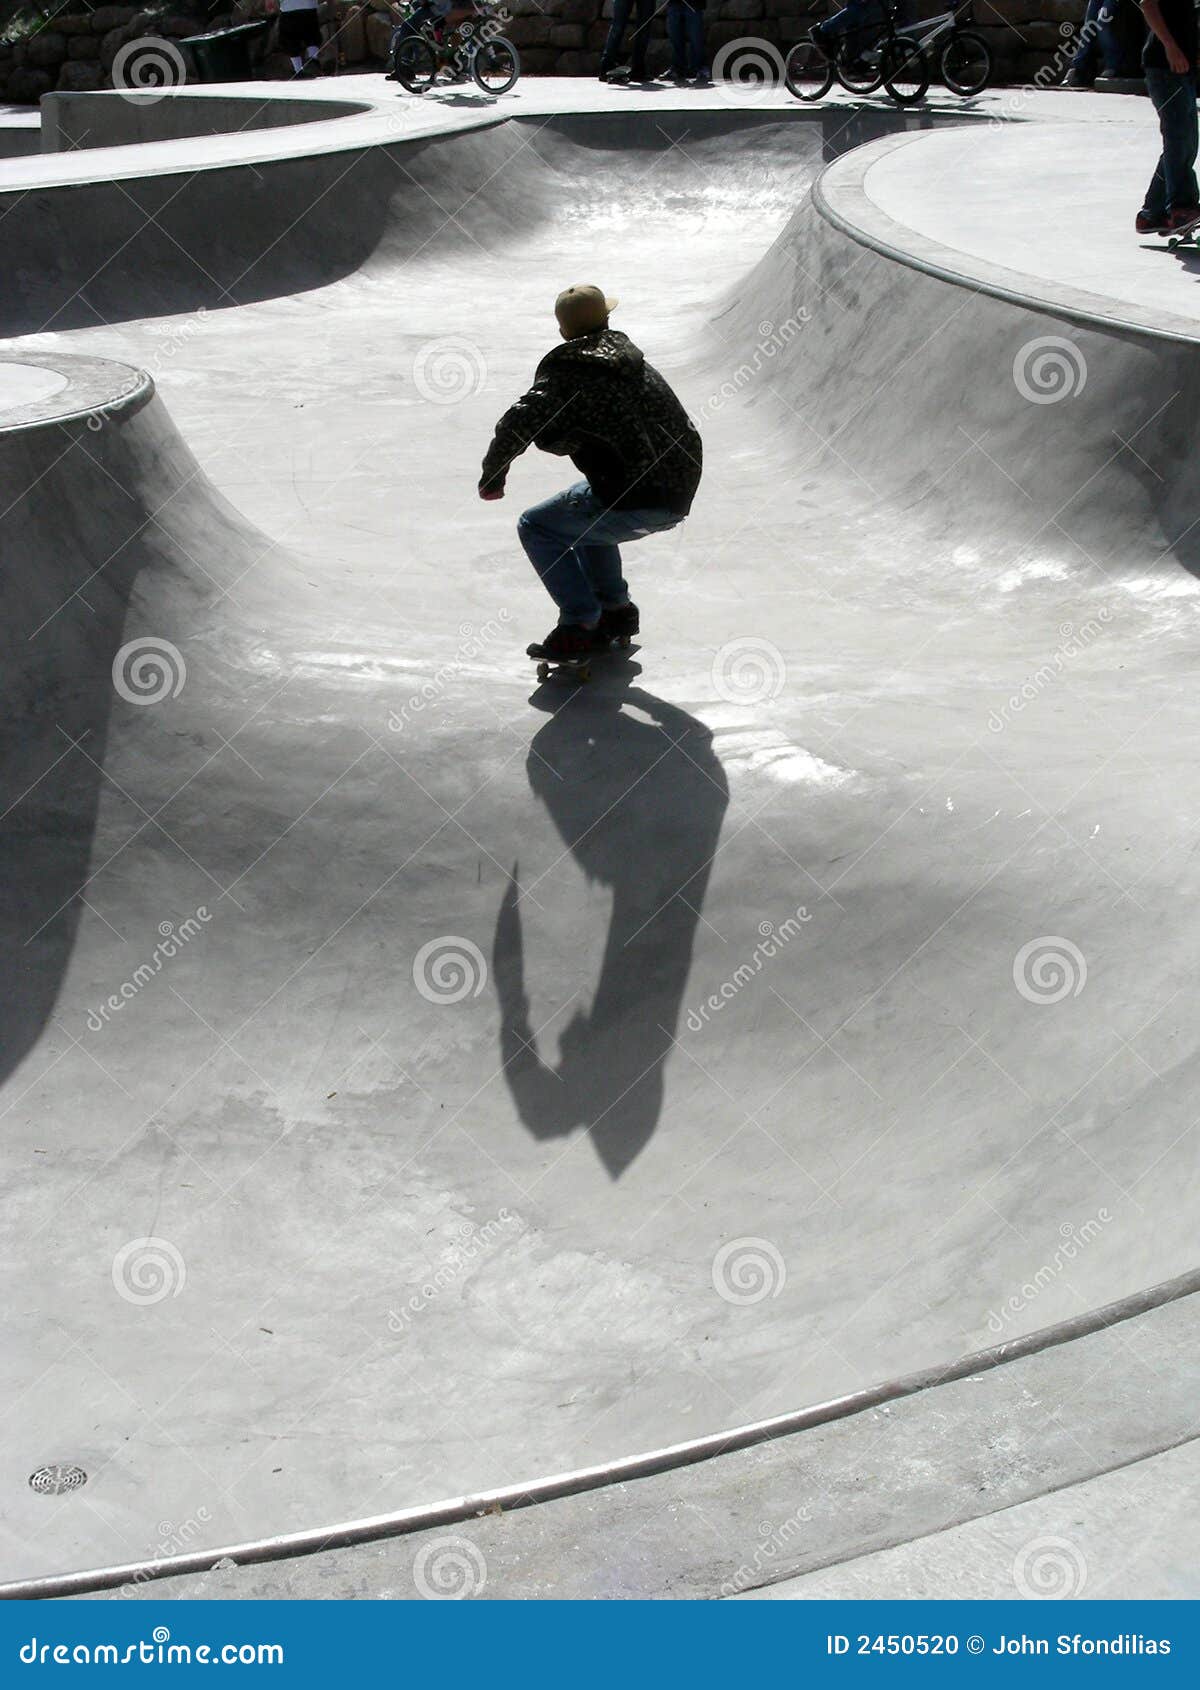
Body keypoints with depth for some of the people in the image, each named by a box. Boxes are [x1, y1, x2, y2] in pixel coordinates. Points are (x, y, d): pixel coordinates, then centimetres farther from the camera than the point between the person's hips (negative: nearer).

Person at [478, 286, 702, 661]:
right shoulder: (632, 361, 14)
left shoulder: (565, 373, -8)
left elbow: (519, 424, -16)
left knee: (536, 526, 7)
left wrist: (492, 474, -2)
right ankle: (615, 609, 31)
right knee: (583, 514, 33)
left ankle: (581, 625, 2)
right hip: (678, 498, 8)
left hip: (635, 503, -8)